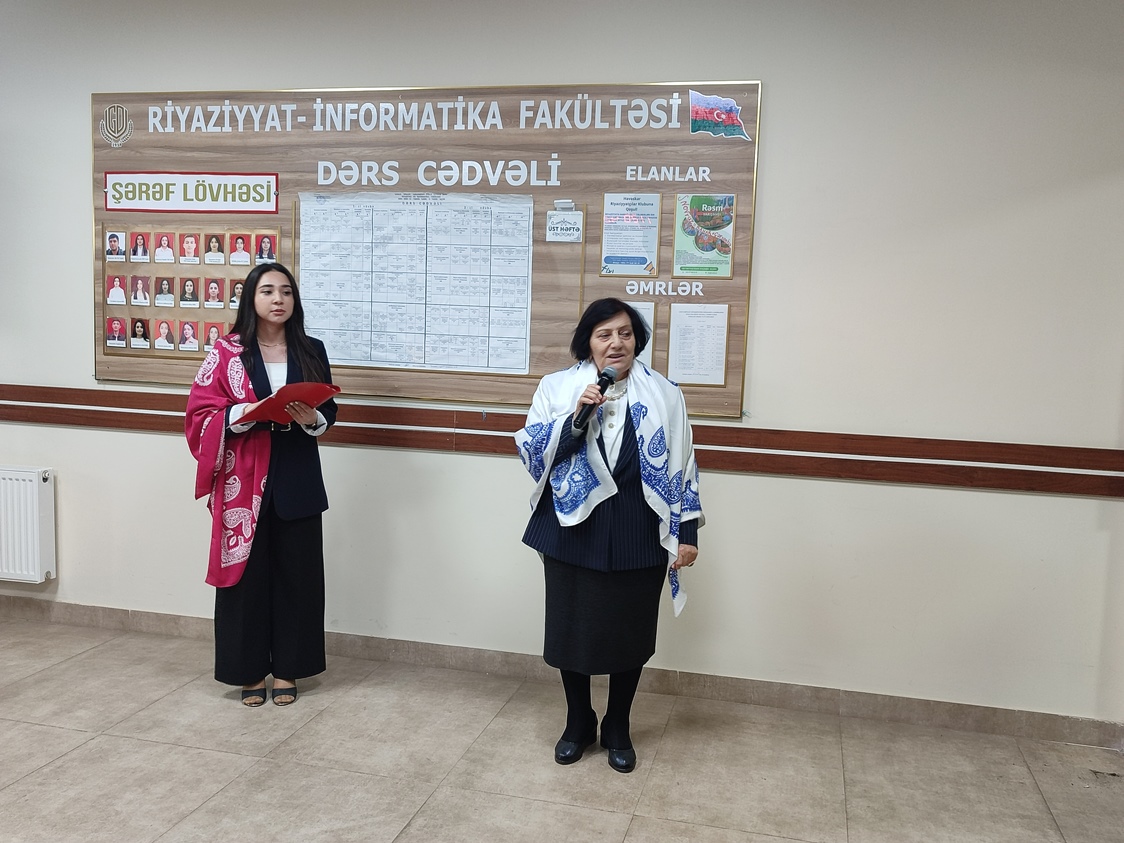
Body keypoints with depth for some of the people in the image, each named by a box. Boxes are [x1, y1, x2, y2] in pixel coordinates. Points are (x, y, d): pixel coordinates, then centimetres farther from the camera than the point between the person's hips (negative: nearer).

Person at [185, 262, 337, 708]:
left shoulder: (312, 350, 5)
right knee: (246, 572, 4)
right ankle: (249, 670, 19)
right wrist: (243, 414, -20)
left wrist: (312, 419, -13)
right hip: (244, 480, -2)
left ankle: (286, 668, 21)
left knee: (295, 573, 7)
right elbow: (200, 411, -3)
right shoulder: (227, 351, -2)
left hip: (297, 480, 2)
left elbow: (330, 409, 9)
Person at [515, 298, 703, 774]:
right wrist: (576, 416, -20)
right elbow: (531, 452, -7)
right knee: (571, 628, 9)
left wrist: (686, 532, -2)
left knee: (629, 632, 11)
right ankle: (578, 725, 33)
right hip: (572, 529, 0)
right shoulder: (557, 388, -1)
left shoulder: (663, 395, 1)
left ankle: (617, 730, 32)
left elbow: (681, 467, 2)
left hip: (637, 536, 0)